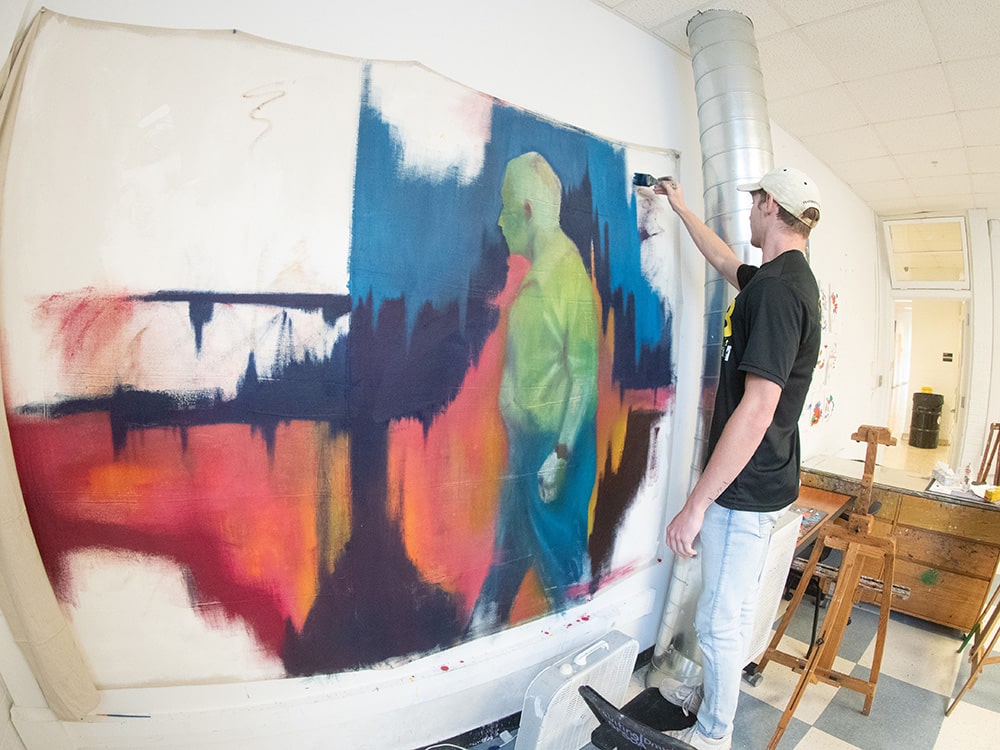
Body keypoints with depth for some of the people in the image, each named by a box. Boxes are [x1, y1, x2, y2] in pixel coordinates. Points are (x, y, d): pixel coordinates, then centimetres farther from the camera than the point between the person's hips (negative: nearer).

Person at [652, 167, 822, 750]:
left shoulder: (777, 287, -23)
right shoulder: (792, 279, 8)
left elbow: (757, 410, -28)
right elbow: (726, 263, 29)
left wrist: (696, 505, -24)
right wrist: (681, 207, 40)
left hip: (745, 488, -10)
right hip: (765, 483, 10)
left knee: (721, 619, 8)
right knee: (738, 607, 24)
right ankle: (714, 695, 45)